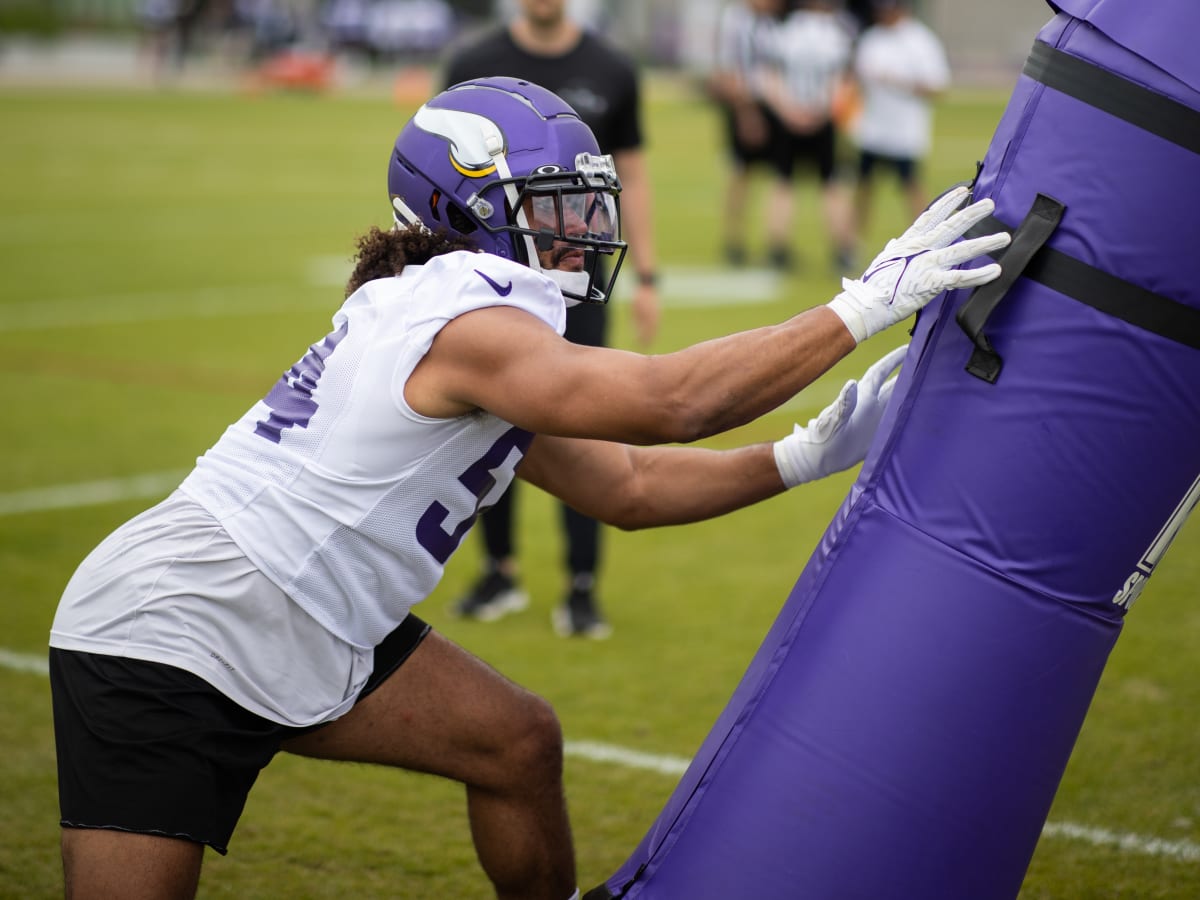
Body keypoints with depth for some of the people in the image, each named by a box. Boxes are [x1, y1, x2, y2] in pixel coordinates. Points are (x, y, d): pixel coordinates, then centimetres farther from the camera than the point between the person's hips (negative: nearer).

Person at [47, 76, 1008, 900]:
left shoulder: (468, 320, 11)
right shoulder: (462, 322, -21)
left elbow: (627, 486, 12)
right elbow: (670, 402, -31)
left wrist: (806, 456, 3)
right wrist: (863, 308, -26)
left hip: (297, 633, 10)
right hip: (167, 640, -10)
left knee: (517, 744, 9)